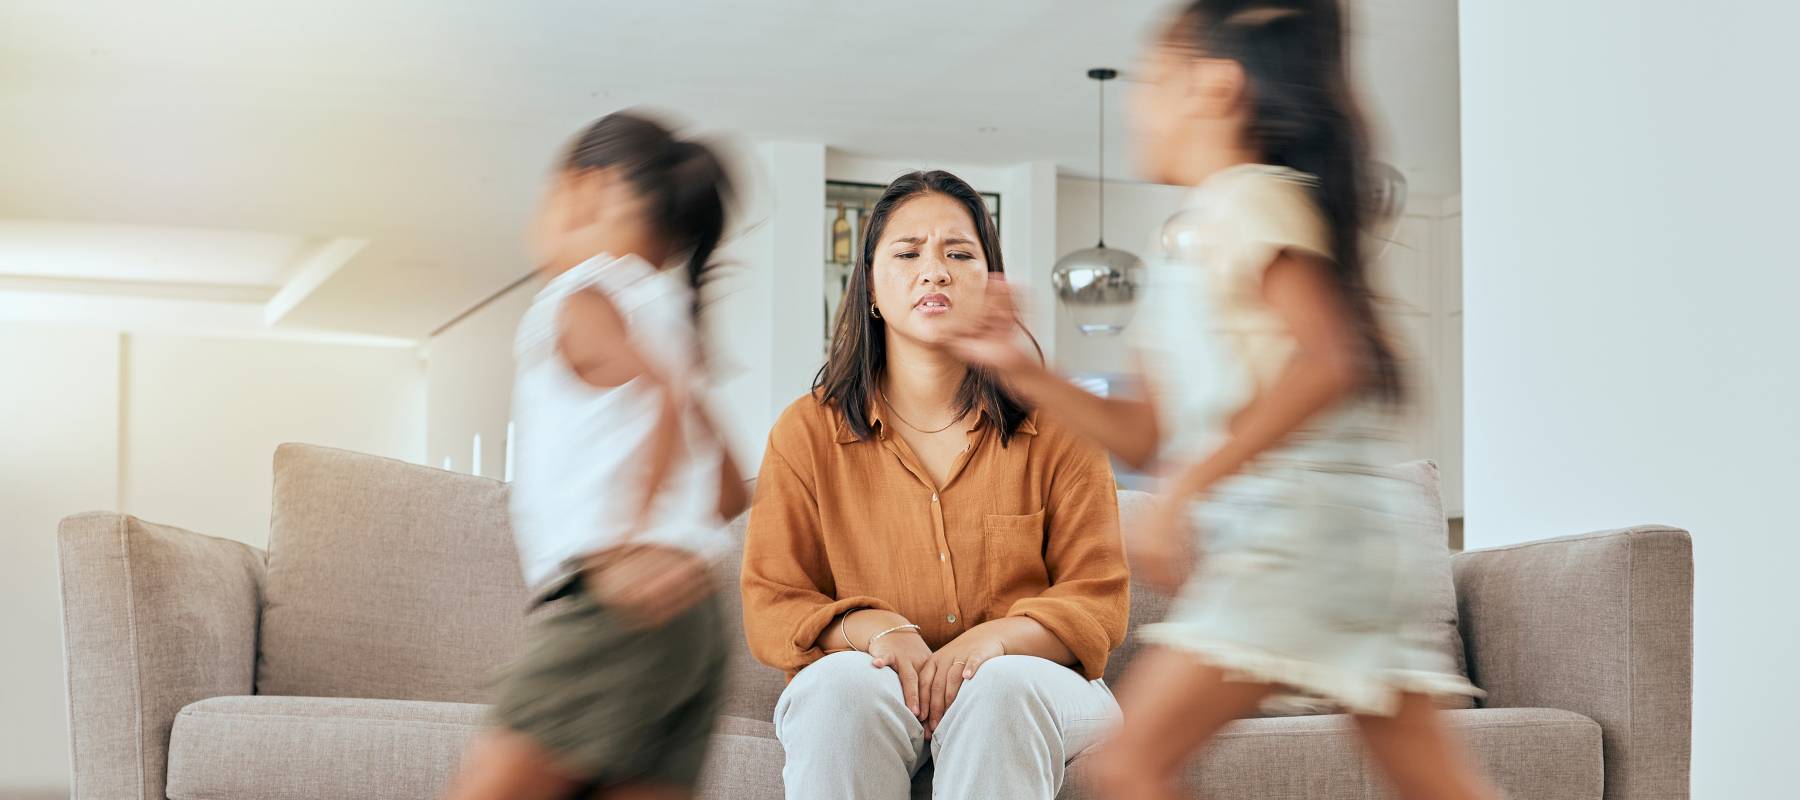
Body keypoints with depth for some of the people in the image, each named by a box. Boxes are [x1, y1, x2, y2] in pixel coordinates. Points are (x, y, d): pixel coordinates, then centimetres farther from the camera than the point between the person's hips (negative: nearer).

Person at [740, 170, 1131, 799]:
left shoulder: (1056, 429, 4)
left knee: (1002, 687, -35)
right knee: (844, 684, -35)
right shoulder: (806, 433, 5)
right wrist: (873, 628, -18)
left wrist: (998, 636, -20)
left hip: (1026, 682, 0)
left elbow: (1098, 602, 1)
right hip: (859, 699, 0)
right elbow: (771, 607, 3)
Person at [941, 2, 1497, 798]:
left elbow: (1328, 359, -21)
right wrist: (1019, 368, 14)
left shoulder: (1253, 199, -5)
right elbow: (1148, 434, 21)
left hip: (1303, 517, -10)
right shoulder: (1188, 236, 23)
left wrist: (1185, 490, -24)